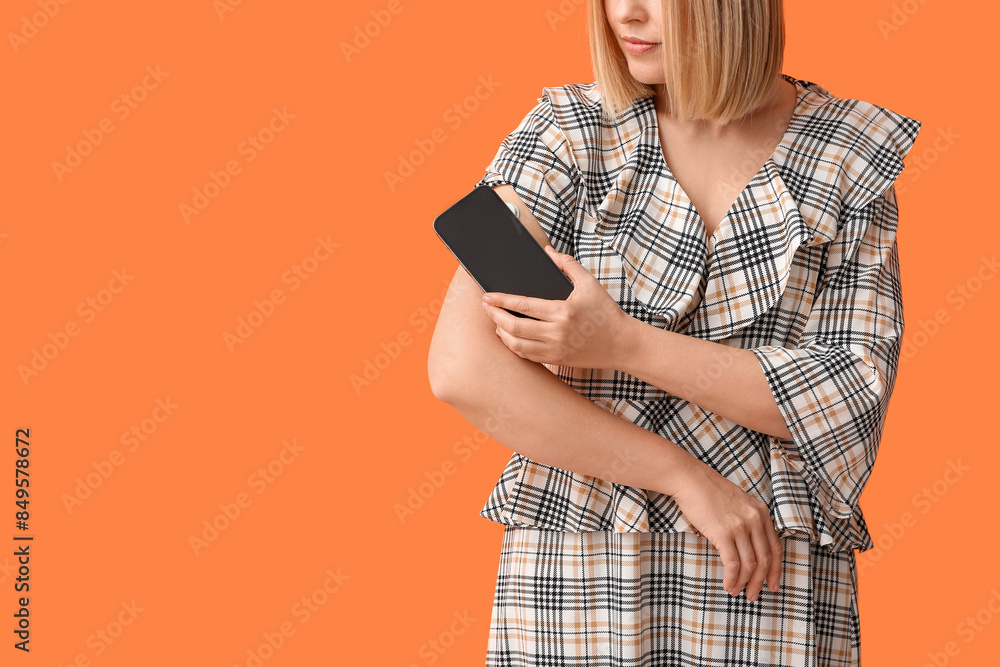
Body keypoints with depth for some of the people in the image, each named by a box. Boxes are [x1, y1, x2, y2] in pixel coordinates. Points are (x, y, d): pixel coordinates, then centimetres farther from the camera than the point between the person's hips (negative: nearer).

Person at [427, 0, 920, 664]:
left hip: (771, 587, 0)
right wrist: (686, 476, -16)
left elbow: (852, 397, -9)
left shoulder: (850, 158, -1)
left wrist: (626, 344, -19)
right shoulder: (566, 133, -4)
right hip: (582, 585, 0)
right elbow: (461, 367, -13)